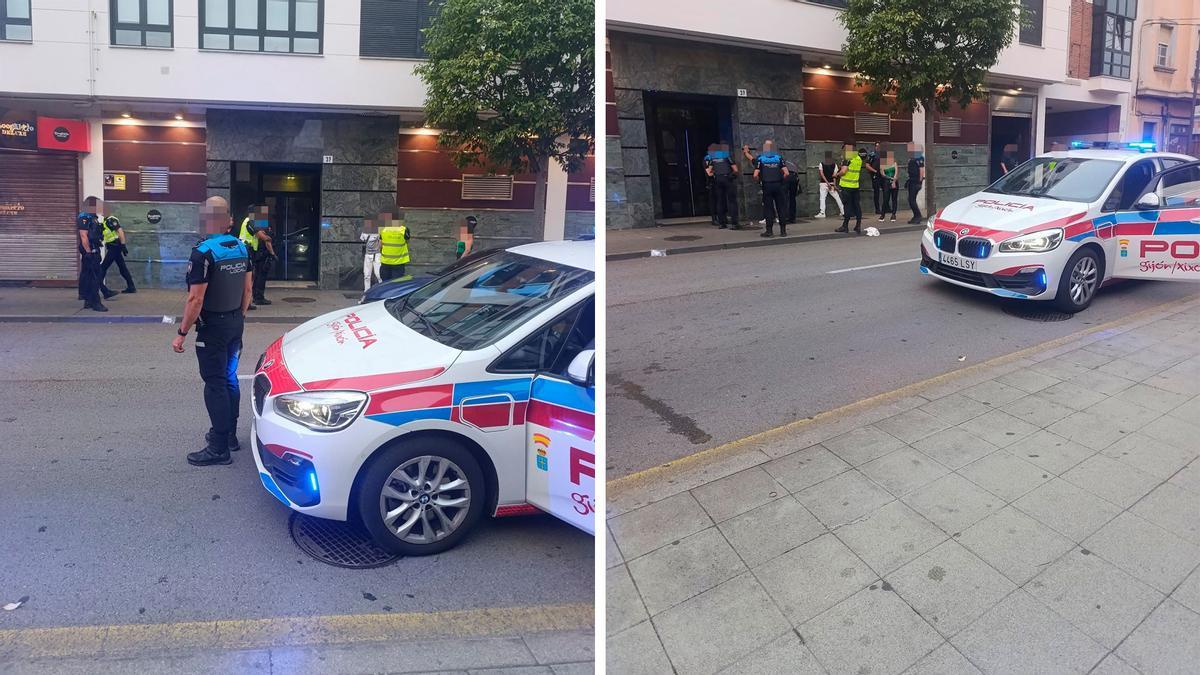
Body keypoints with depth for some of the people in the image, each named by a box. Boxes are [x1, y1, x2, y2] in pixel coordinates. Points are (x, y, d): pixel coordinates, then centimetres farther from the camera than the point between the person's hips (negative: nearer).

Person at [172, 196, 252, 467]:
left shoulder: (204, 253, -19)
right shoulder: (241, 247, 3)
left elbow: (196, 299, -21)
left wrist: (181, 333, -14)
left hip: (213, 326, -7)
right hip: (236, 323, 7)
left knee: (215, 384, -3)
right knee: (229, 378, 18)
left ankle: (219, 447, 0)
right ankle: (229, 434, 30)